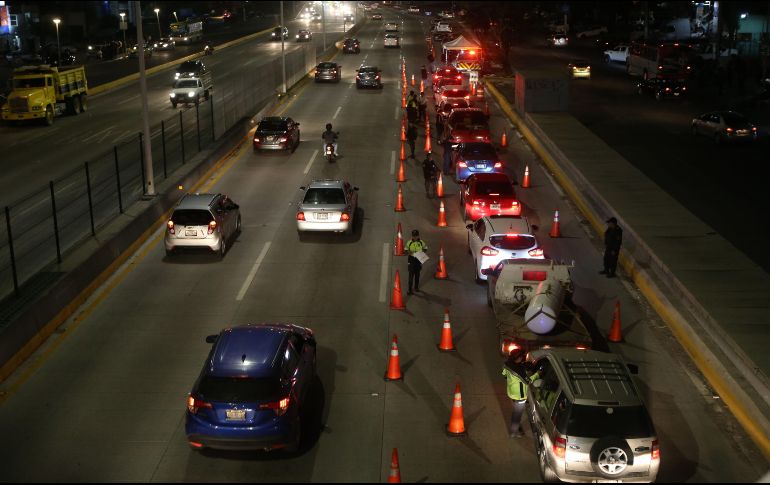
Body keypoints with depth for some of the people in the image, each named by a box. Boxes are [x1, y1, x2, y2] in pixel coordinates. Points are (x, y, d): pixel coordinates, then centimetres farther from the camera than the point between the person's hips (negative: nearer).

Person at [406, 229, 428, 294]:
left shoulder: (421, 242, -2)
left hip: (419, 259, 2)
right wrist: (409, 252, -19)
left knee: (417, 274, 15)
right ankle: (410, 290, -5)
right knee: (411, 275, -7)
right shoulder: (409, 242, -5)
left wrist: (422, 251, -9)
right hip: (411, 259, -2)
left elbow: (425, 248, 11)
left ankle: (416, 287, 33)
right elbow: (406, 249, 3)